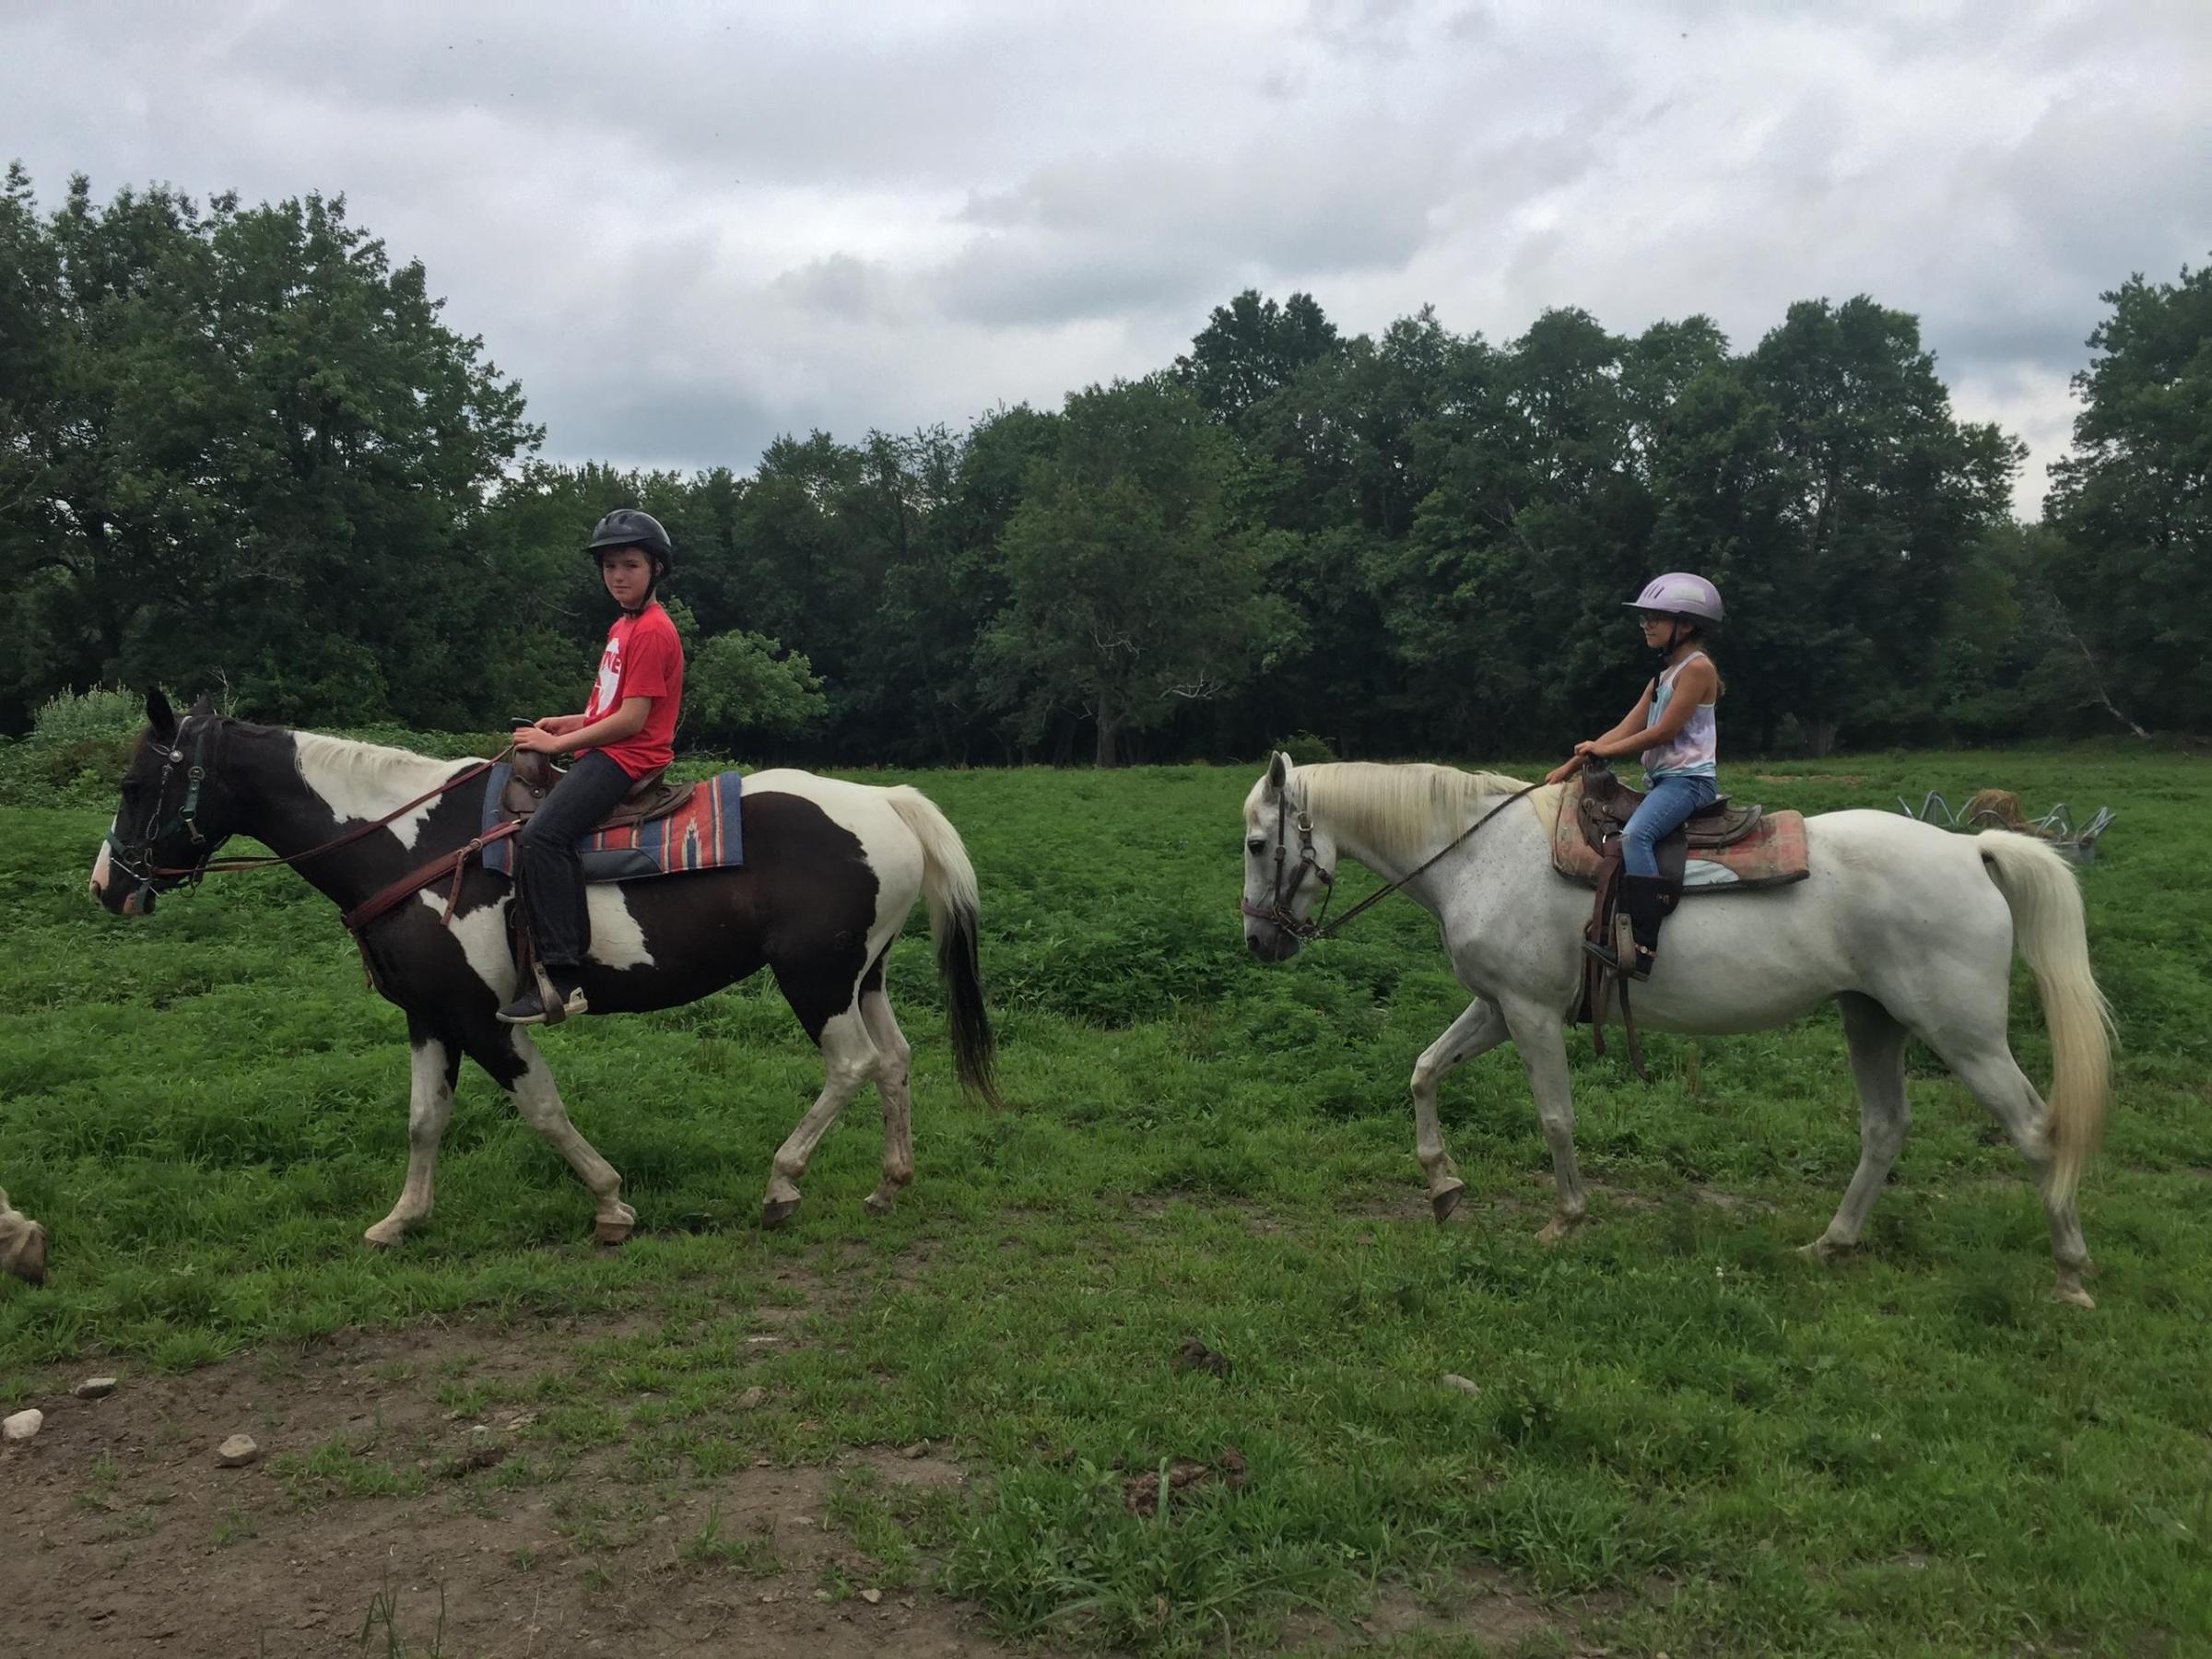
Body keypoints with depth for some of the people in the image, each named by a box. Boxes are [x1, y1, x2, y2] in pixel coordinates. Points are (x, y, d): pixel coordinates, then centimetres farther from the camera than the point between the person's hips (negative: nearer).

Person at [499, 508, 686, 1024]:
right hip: (608, 752, 11)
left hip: (626, 757, -11)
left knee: (541, 835, -28)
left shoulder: (651, 631, -12)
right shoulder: (625, 626, 20)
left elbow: (632, 719, -18)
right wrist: (568, 723, 10)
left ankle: (563, 979, -31)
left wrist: (558, 743, -13)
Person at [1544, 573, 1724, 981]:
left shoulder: (1697, 667, -8)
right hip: (1662, 779, 11)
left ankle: (1643, 947, -42)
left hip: (1688, 778, -11)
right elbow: (1626, 730, 15)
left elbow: (1663, 732, -14)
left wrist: (1602, 751, -6)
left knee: (1634, 836, -33)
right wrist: (1571, 766, 7)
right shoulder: (1664, 674, 21)